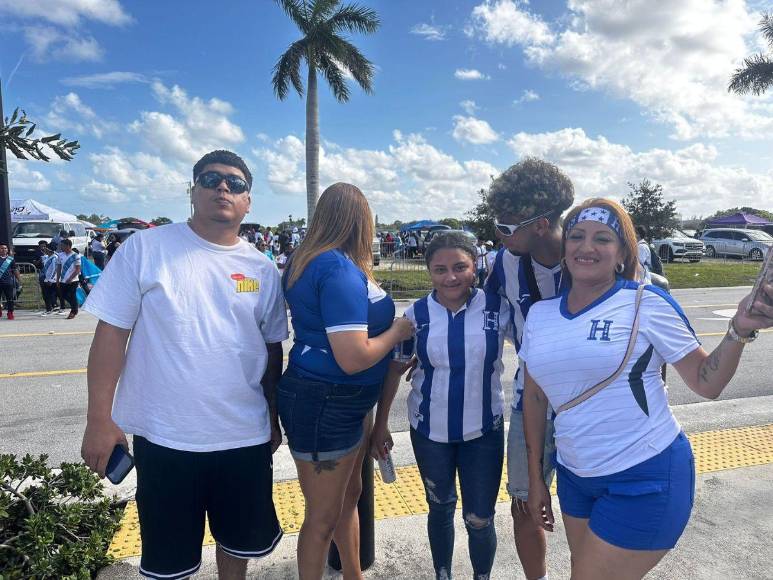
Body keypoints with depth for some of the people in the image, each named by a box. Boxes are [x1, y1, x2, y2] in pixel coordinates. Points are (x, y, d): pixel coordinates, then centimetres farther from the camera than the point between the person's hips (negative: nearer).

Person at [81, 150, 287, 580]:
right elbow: (111, 332, -5)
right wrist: (100, 419, -7)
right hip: (164, 435, -2)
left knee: (241, 540, 21)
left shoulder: (263, 269, 2)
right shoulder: (145, 247, -6)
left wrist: (275, 417, 13)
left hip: (245, 436, 3)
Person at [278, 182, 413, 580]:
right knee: (323, 516, 10)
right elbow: (353, 359, -27)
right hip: (325, 406, -10)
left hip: (345, 402, 10)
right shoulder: (341, 270, -23)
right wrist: (396, 333, -10)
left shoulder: (305, 262, 5)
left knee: (349, 494, 25)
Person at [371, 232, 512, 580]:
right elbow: (394, 369, 1)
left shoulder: (499, 308, -11)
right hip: (429, 430, 1)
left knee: (479, 519, 8)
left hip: (484, 430, -1)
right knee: (440, 508, 20)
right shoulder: (416, 314, -7)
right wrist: (380, 424, 2)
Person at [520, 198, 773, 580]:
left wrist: (739, 329, -23)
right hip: (575, 476, 5)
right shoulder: (540, 314, 2)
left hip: (646, 479, -5)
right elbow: (534, 399, 8)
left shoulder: (646, 303, -10)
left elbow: (706, 383, -6)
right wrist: (535, 478, 11)